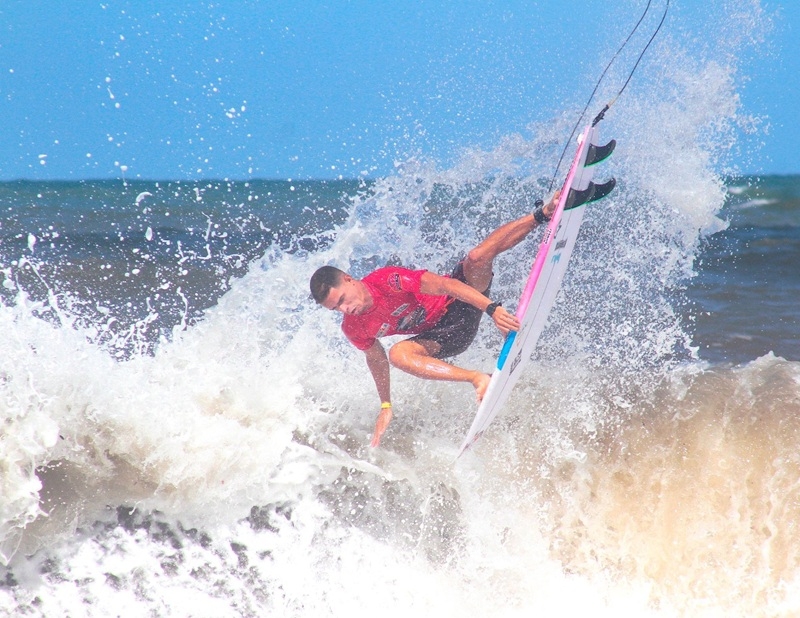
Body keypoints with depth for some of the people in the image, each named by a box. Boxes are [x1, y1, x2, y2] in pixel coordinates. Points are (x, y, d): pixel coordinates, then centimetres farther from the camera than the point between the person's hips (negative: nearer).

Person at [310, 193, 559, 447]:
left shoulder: (387, 281, -28)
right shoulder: (354, 330, -11)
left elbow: (444, 285, -32)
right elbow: (375, 358, 9)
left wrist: (491, 308, -42)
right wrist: (385, 406, 16)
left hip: (462, 303, -3)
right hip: (444, 337, 3)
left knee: (477, 257, -30)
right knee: (397, 355, -27)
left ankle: (542, 214, -14)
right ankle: (478, 378, -31)